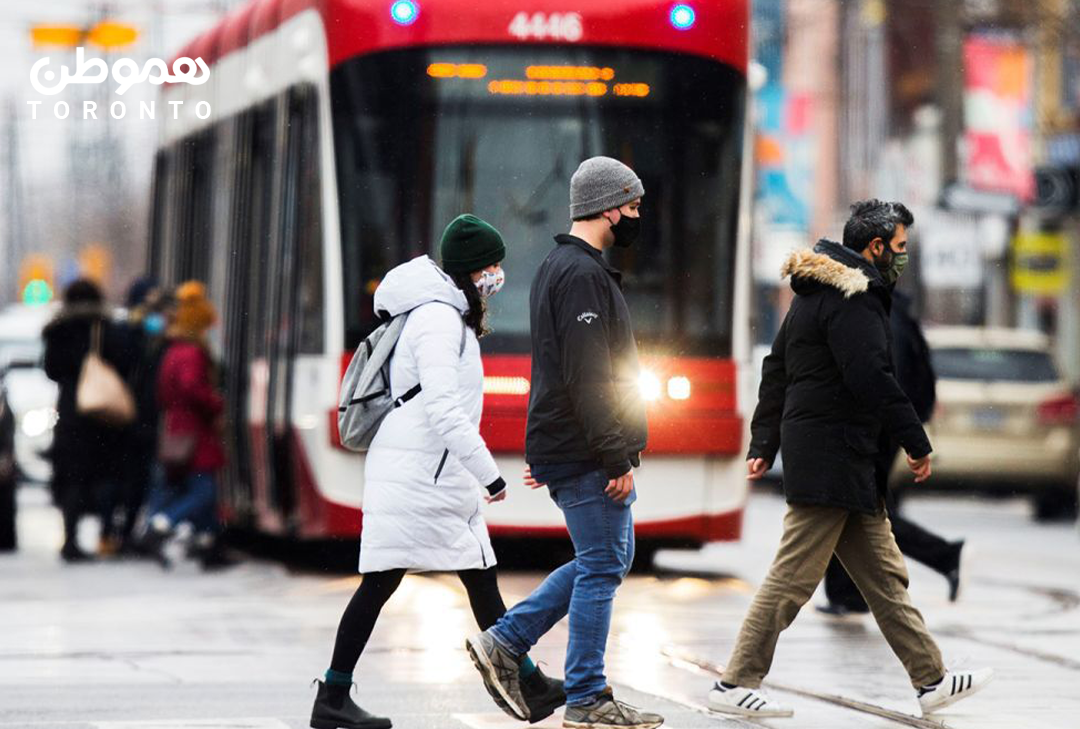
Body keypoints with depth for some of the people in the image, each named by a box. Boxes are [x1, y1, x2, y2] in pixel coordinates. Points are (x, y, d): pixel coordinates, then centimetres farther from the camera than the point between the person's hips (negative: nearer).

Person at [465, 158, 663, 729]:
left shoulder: (559, 267, 18)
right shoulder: (583, 275, -16)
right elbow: (588, 378, -22)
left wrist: (544, 450, 25)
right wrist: (618, 458, -21)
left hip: (561, 446, 10)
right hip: (587, 454, -10)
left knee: (609, 556, 17)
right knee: (602, 566, -4)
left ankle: (506, 641, 14)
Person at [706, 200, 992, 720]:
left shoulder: (815, 295, 19)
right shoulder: (853, 298, -14)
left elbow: (776, 371, 21)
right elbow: (872, 379, -22)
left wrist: (763, 443, 21)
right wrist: (916, 442, -15)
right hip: (832, 460, -11)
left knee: (884, 575, 12)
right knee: (794, 577, -7)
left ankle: (930, 680, 16)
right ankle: (735, 684, -5)